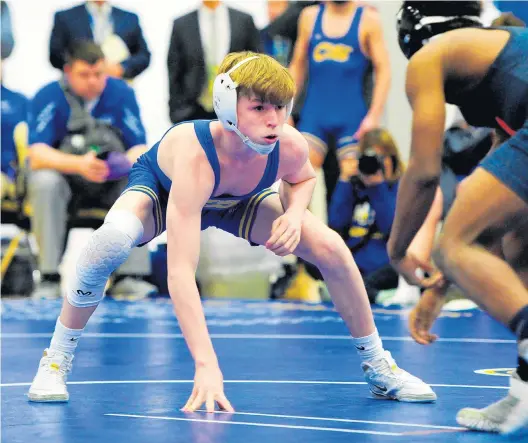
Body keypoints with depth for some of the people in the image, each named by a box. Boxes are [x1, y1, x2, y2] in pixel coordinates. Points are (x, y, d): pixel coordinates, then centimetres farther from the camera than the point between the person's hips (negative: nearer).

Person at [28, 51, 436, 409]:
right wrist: (206, 365, -57)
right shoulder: (194, 155, -46)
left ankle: (378, 366, 10)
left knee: (332, 249, -14)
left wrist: (293, 213, -26)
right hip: (161, 187, -4)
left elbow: (303, 177, -2)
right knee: (111, 240, -36)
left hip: (240, 200, 4)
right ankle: (56, 360, -15)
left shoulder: (290, 147, -33)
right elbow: (180, 272, -51)